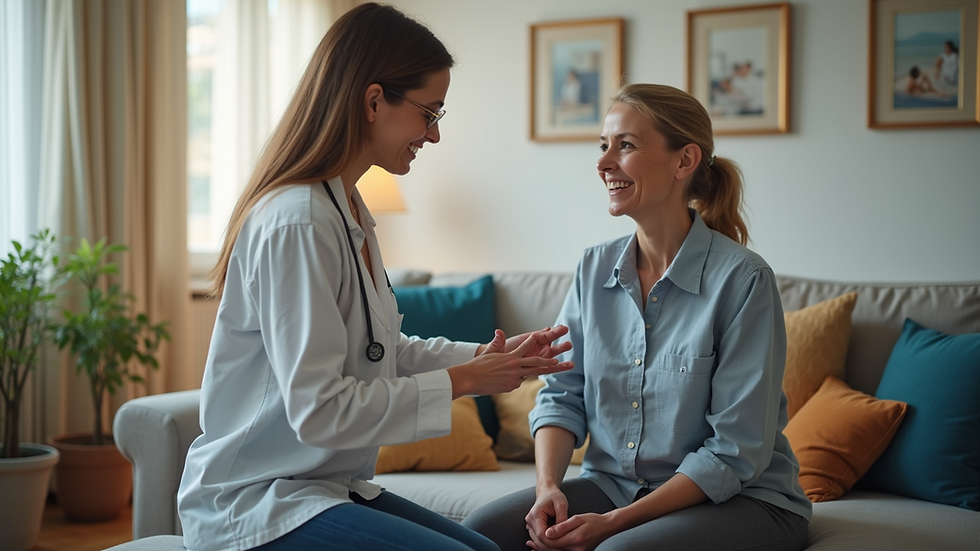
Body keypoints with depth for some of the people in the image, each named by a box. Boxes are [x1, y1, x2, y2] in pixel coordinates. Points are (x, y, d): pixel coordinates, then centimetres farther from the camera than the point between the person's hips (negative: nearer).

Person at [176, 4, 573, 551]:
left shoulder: (350, 212, 10)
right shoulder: (298, 223, -22)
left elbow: (383, 350, 17)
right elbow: (318, 412, -24)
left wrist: (484, 357, 4)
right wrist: (460, 381, -16)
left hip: (329, 484, 10)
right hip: (255, 507, -10)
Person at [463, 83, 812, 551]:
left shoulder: (742, 279, -15)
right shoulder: (595, 268, 4)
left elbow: (736, 452, -16)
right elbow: (562, 395, 6)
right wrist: (548, 487, -14)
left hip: (737, 499, -5)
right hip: (613, 485, 5)